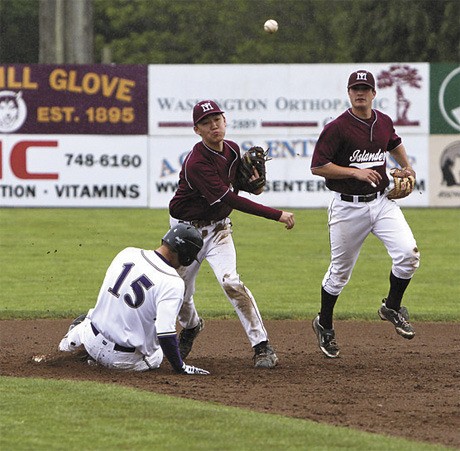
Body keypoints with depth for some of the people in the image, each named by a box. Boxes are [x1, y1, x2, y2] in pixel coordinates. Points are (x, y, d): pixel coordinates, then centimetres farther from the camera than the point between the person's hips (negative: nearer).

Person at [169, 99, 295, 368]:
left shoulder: (233, 150, -4)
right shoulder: (196, 163, -27)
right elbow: (230, 200, -33)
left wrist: (252, 181, -8)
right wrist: (277, 215, -34)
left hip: (218, 228, 3)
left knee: (230, 282, -21)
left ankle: (262, 345, -22)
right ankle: (191, 326, 44)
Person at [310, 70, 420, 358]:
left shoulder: (384, 122, 6)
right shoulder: (337, 128, -12)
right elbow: (318, 167, -16)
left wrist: (407, 167, 14)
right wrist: (356, 172, -21)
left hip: (382, 202, 4)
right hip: (348, 207, -4)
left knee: (408, 253, -16)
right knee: (340, 271, 7)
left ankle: (392, 308, 8)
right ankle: (324, 326, 29)